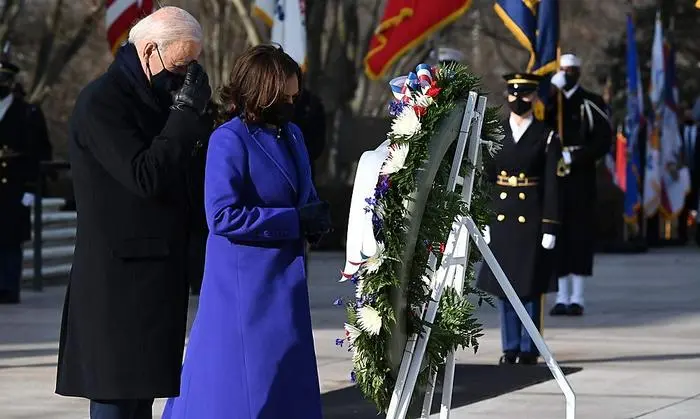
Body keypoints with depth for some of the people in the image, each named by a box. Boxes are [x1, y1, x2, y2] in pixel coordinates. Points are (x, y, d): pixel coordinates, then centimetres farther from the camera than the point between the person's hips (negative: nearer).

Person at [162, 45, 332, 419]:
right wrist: (295, 221, -19)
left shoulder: (291, 135, 10)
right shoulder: (230, 140, -14)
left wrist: (316, 220, -1)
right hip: (242, 285, -8)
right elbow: (222, 216, -22)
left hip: (285, 283, 8)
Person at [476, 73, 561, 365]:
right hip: (501, 218, 3)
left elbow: (552, 185, -3)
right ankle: (510, 348, 12)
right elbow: (486, 179, 8)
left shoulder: (546, 138, -1)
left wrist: (550, 228, -8)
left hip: (532, 218, -3)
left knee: (530, 285, 0)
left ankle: (529, 349, 6)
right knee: (503, 284, 4)